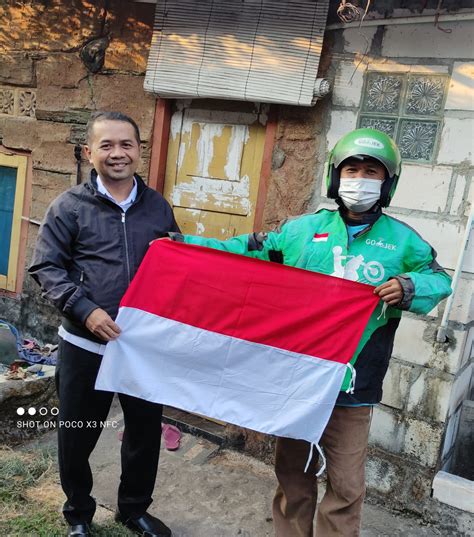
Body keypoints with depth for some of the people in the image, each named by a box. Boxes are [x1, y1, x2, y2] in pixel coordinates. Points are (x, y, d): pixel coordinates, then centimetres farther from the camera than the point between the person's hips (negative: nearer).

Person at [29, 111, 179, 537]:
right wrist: (85, 310, -19)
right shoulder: (70, 206, -4)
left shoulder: (158, 207, 5)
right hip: (86, 345, -2)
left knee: (146, 431, 15)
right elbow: (46, 267, -6)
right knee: (77, 437, 13)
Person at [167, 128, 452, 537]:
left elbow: (439, 279, 11)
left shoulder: (402, 241, 1)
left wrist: (409, 287, -12)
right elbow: (246, 251, 7)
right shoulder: (304, 228, 2)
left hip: (352, 387, -1)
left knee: (346, 486, 8)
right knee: (293, 473, 20)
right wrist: (186, 244, 4)